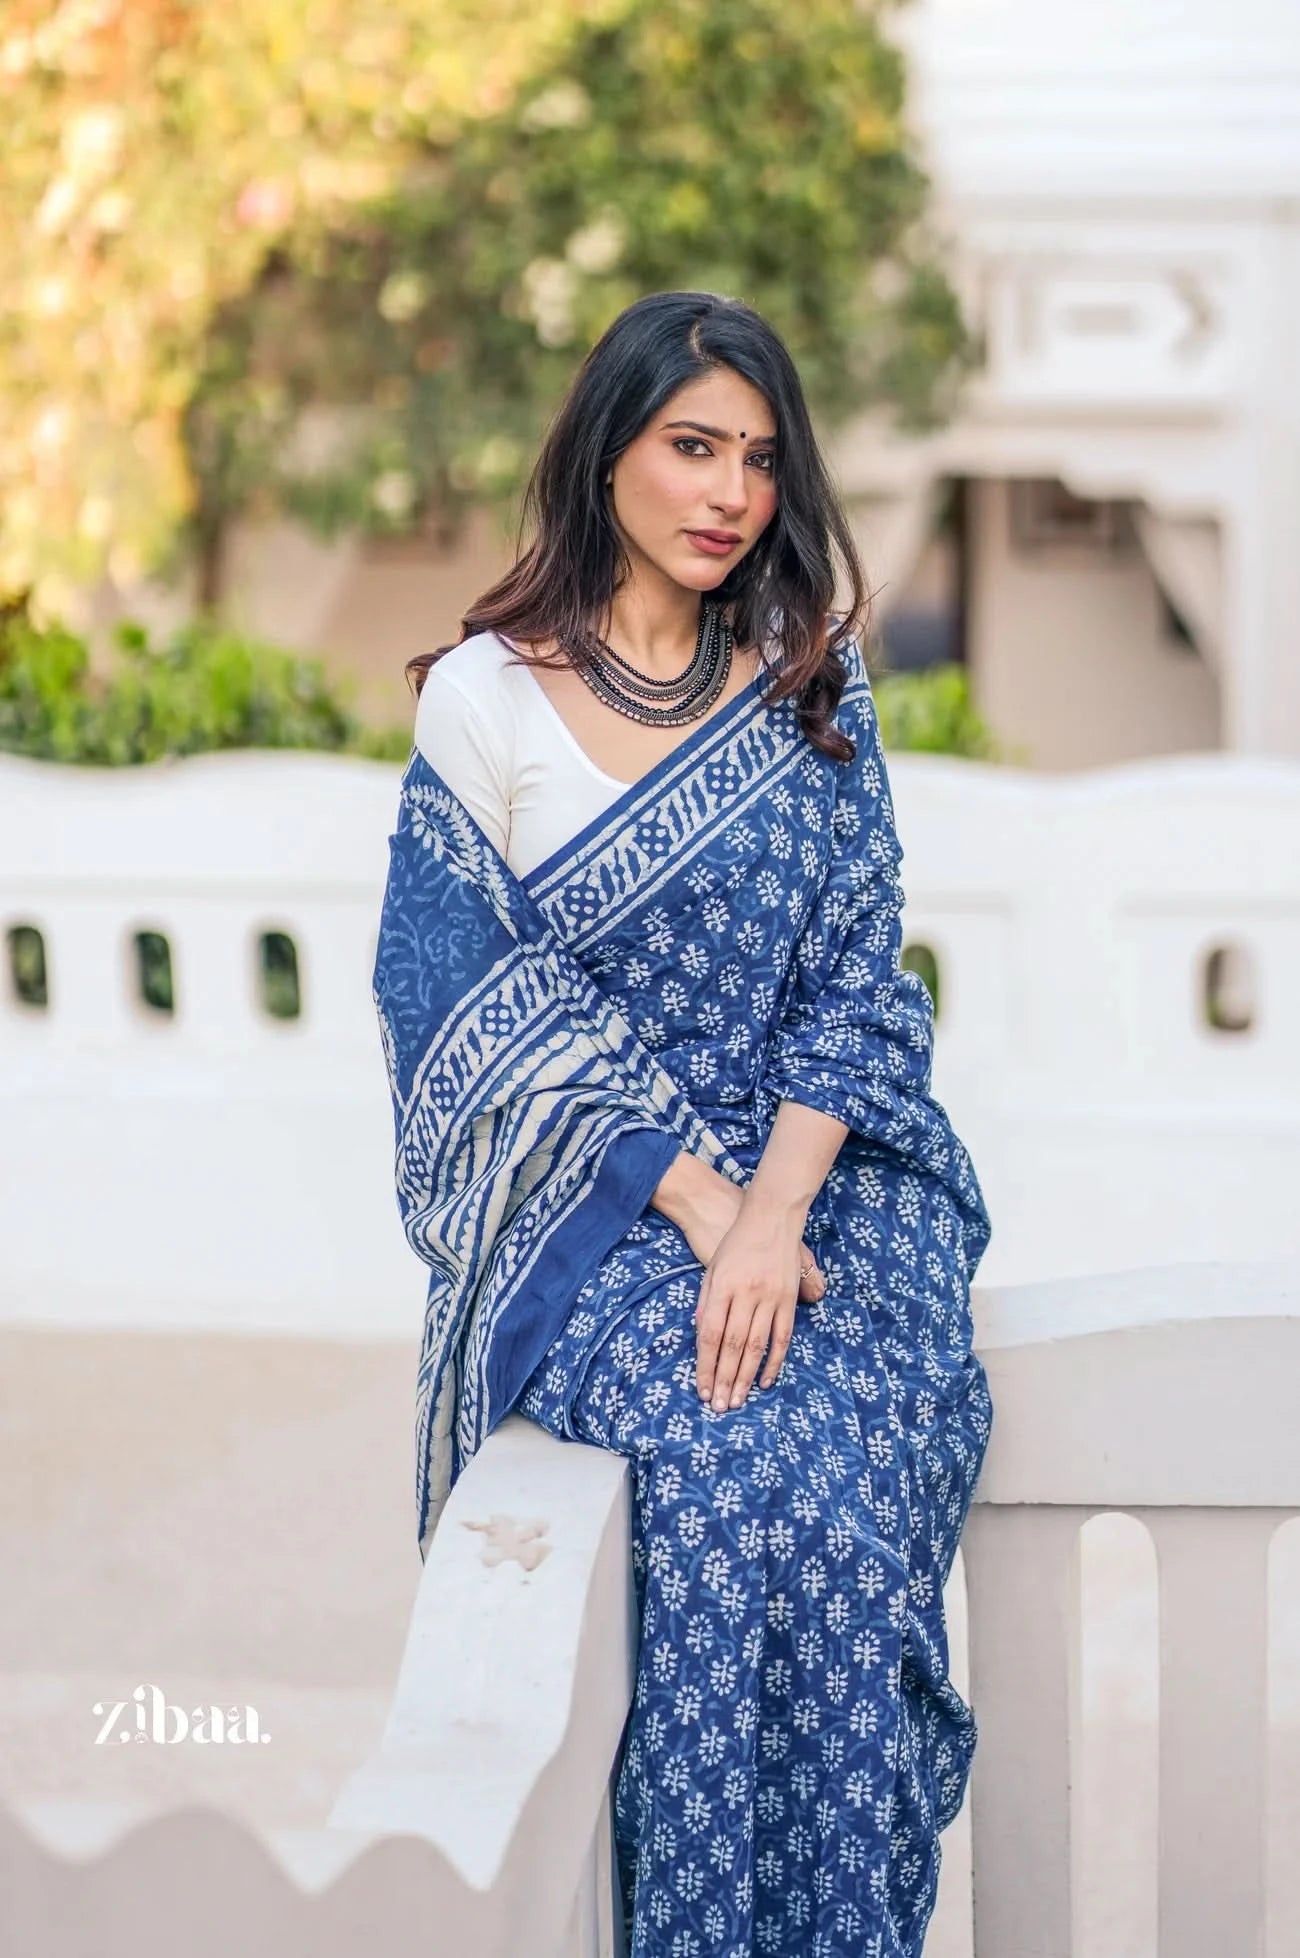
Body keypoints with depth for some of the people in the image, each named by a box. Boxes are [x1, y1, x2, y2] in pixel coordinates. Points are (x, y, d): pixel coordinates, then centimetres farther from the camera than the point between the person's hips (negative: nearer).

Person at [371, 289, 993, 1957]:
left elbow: (854, 975, 2)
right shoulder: (484, 696, 1)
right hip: (591, 1190, -2)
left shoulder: (810, 678, 9)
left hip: (830, 1161, 2)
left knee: (863, 1456, -27)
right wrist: (700, 1201, -14)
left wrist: (776, 1211, -14)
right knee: (736, 1461, -30)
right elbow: (498, 1012, -3)